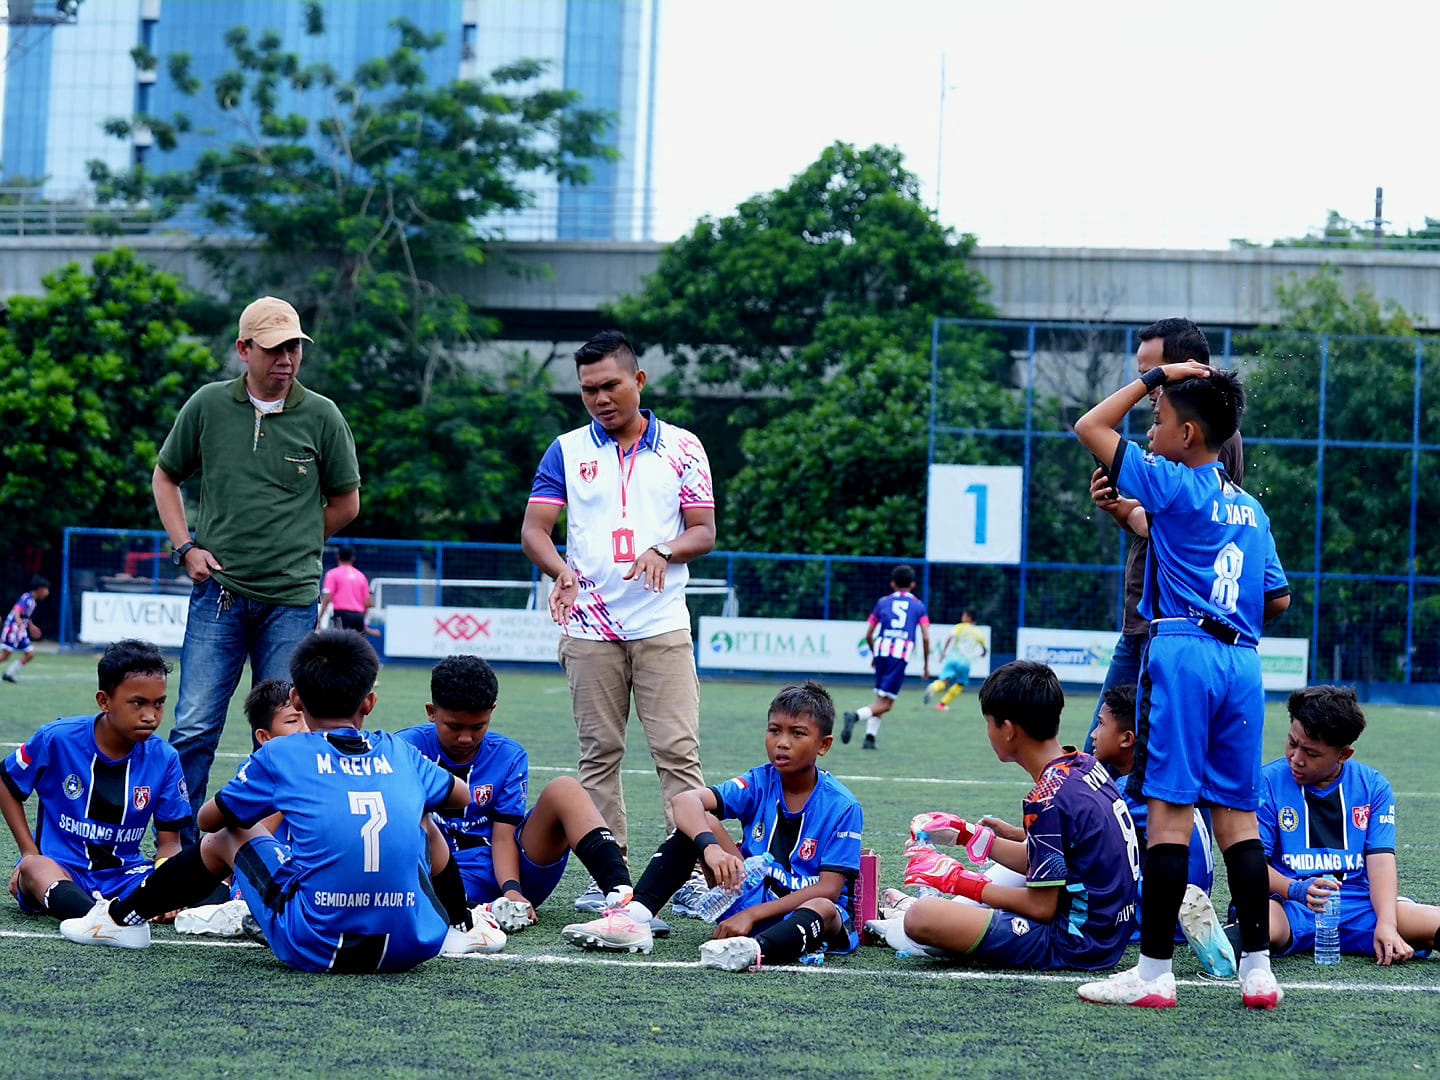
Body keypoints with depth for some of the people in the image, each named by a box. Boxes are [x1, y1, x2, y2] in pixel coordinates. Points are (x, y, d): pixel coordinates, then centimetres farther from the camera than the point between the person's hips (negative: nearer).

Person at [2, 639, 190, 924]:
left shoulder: (163, 759, -2)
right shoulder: (57, 739, -7)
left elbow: (169, 841, 2)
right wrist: (30, 854, -1)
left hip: (124, 875, 3)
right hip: (60, 868, -2)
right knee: (34, 868, -42)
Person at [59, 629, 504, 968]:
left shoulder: (280, 755, 6)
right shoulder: (399, 752, 14)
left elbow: (208, 819, 21)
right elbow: (463, 796, 35)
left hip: (315, 946, -2)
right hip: (413, 945, 2)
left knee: (228, 837, 25)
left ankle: (123, 918, 38)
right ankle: (460, 930, 51)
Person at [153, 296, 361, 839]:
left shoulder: (322, 417, 2)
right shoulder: (208, 406, 3)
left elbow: (345, 504, 12)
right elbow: (165, 477, 16)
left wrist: (291, 548, 9)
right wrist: (186, 547, 5)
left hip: (292, 598, 0)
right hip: (218, 593, 0)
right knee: (194, 727, -5)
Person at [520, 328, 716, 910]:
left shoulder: (682, 447, 6)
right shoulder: (567, 451, 7)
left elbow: (704, 531, 4)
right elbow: (533, 528, 1)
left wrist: (662, 552, -17)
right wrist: (562, 570, -20)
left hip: (663, 625, -1)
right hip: (590, 625, 1)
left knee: (678, 750, -8)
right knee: (599, 753, 3)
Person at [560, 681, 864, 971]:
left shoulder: (842, 807, -12)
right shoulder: (759, 783, -3)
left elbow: (828, 888, -19)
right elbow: (685, 800, -19)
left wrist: (752, 915, -27)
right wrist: (711, 848, -41)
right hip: (750, 895, 4)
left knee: (824, 909, -40)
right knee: (697, 822, -12)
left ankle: (754, 949, -71)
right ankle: (634, 918, -27)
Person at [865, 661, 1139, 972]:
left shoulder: (1049, 798, -20)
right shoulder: (1085, 765, 8)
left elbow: (1042, 906, -17)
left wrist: (962, 882, -8)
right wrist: (972, 836, 22)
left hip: (1074, 945, -10)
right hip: (1108, 936, 10)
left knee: (920, 918, -21)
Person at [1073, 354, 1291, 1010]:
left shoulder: (1172, 483, -3)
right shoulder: (1251, 509, 17)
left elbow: (1091, 427, 0)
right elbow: (1279, 598, 20)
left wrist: (1156, 379, 6)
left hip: (1182, 650, -7)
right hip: (1241, 659, 7)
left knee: (1170, 805, -7)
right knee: (1237, 809, 9)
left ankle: (1154, 972, -7)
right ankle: (1257, 968, 7)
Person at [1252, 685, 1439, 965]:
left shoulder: (1373, 786, 9)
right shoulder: (1267, 782, 2)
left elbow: (1381, 860, -1)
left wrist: (1386, 925, -19)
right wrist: (1296, 890, -25)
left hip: (1359, 908, 3)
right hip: (1291, 908, -3)